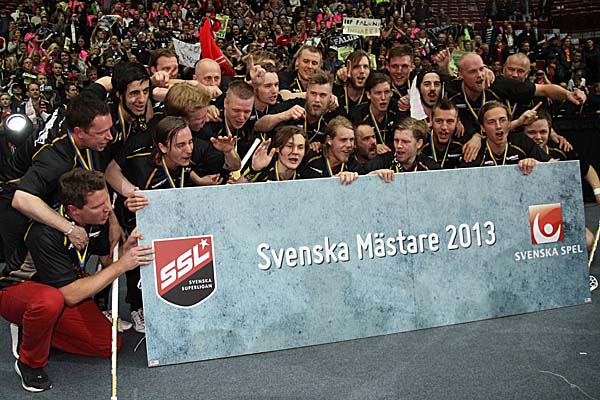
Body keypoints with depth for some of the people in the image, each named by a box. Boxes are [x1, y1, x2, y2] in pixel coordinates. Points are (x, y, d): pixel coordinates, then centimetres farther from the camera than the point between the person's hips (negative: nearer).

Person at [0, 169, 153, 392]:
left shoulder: (96, 219, -13)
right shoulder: (46, 233, -34)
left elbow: (107, 258, 1)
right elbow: (71, 295, -34)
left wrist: (125, 248, -22)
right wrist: (122, 265, -33)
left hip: (63, 292, 6)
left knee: (109, 344, -9)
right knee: (51, 300, -42)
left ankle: (39, 333, 9)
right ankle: (30, 363, -13)